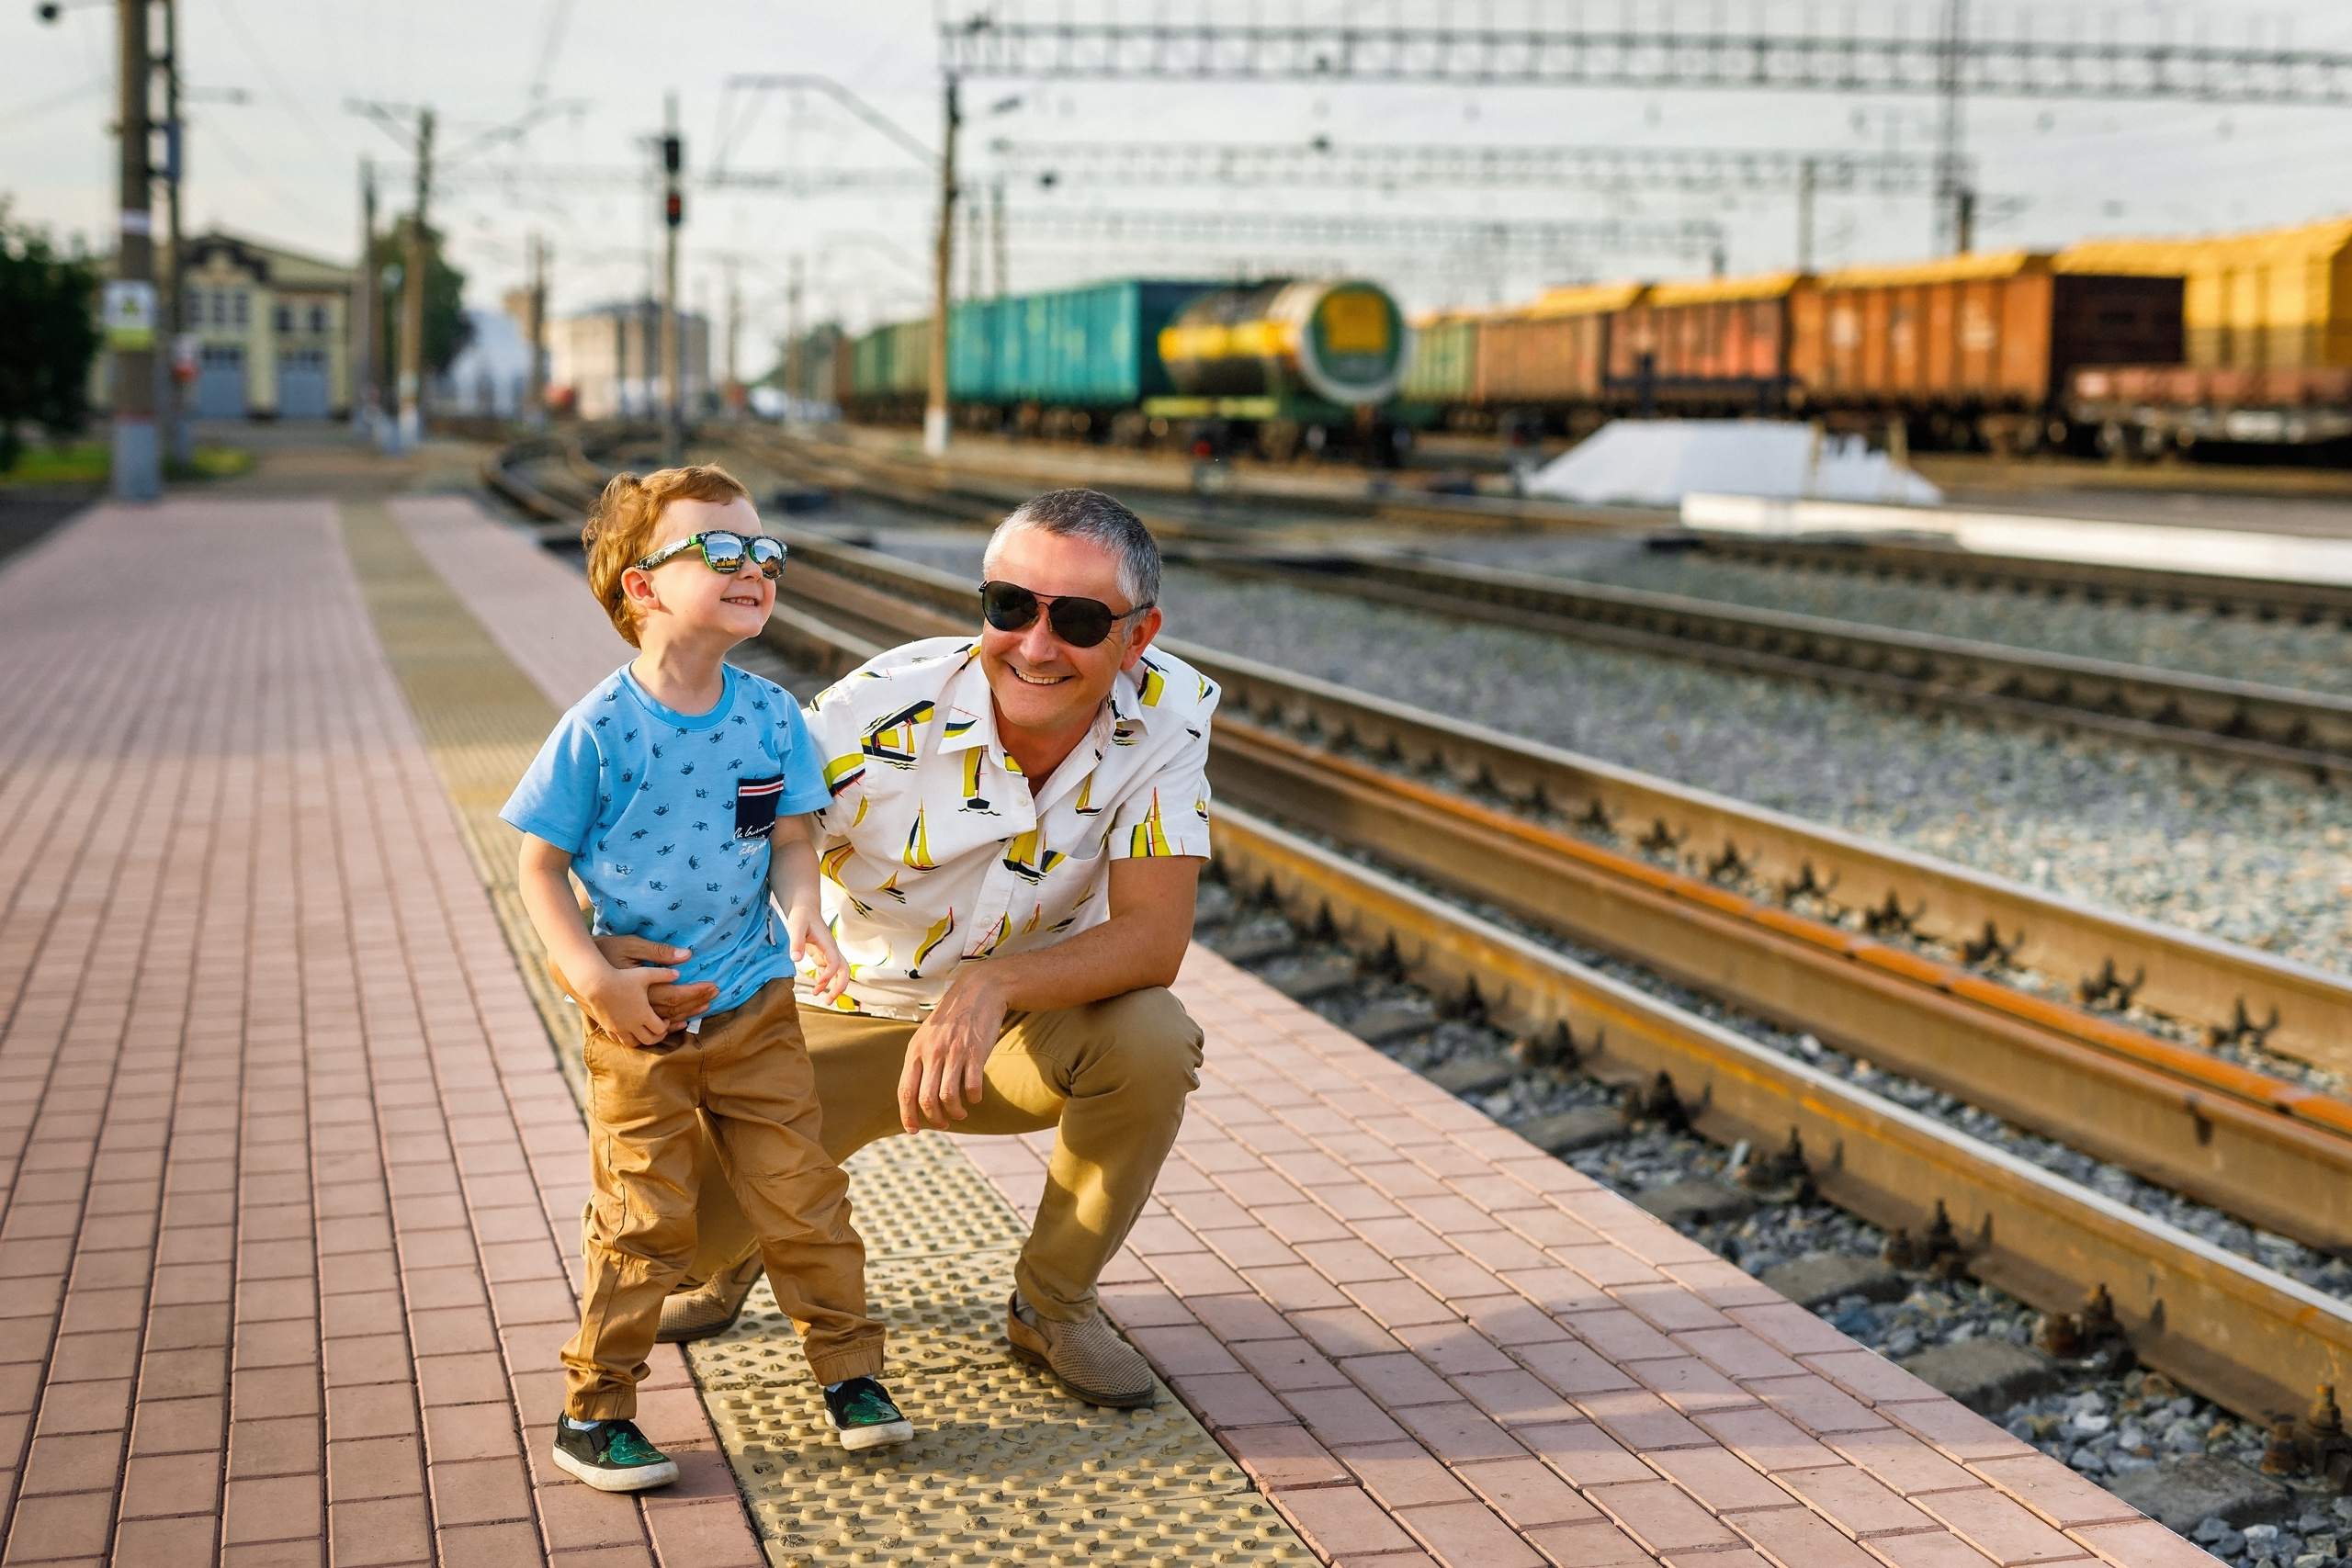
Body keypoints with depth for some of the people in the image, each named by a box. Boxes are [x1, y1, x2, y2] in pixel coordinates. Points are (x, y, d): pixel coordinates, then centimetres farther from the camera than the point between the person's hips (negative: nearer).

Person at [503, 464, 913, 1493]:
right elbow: (541, 865, -7)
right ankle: (594, 1408, 16)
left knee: (802, 1195, 8)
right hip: (638, 1020, -3)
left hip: (755, 1004, 3)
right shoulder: (598, 730, -15)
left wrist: (803, 916, -17)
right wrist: (592, 978, -17)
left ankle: (849, 1369, 24)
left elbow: (792, 838, 4)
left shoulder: (772, 717, -4)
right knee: (643, 1219, 1)